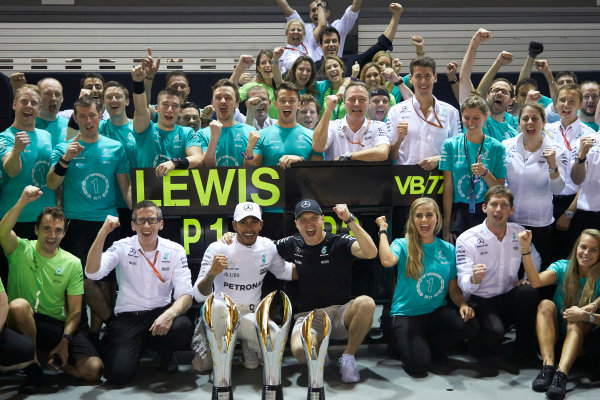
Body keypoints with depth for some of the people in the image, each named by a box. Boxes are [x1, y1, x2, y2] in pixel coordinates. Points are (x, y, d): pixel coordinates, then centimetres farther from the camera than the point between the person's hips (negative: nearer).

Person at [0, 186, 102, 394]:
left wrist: (65, 341, -13)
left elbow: (75, 310, 2)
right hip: (22, 323, -2)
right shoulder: (22, 250, 0)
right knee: (19, 304, -37)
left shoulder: (72, 263, 4)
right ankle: (33, 366, -15)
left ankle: (43, 356, 10)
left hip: (57, 325, 2)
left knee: (93, 370, -18)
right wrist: (23, 202, -36)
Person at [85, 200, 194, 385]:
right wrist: (103, 233, -25)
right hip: (127, 316, -1)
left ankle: (166, 352, 5)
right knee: (118, 374, -23)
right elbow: (92, 273, -17)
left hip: (160, 312, 1)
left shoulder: (175, 251, 0)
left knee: (182, 327, -34)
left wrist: (170, 314, -30)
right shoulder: (122, 248, -1)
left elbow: (185, 295, -8)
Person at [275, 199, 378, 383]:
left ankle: (348, 356, -11)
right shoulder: (292, 245, 7)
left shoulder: (339, 242, -4)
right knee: (300, 350, -33)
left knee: (366, 303, -35)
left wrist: (350, 220, -30)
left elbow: (371, 252, -23)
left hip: (340, 313, -1)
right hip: (307, 316, 1)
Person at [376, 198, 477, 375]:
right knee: (419, 365, -24)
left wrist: (463, 305, -11)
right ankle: (400, 343, 12)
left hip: (437, 312, 4)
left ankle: (432, 344, 2)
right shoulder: (403, 245, -3)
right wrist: (383, 230, -13)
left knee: (469, 325, -26)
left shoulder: (448, 249, 7)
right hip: (406, 314, -3)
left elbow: (453, 289, 10)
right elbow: (387, 260, -27)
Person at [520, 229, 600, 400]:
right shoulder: (563, 267, -2)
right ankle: (548, 365, -41)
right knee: (546, 304, -26)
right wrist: (525, 250, -33)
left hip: (579, 335, -1)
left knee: (576, 321, -31)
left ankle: (561, 374, -50)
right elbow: (536, 281, -23)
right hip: (553, 332, 2)